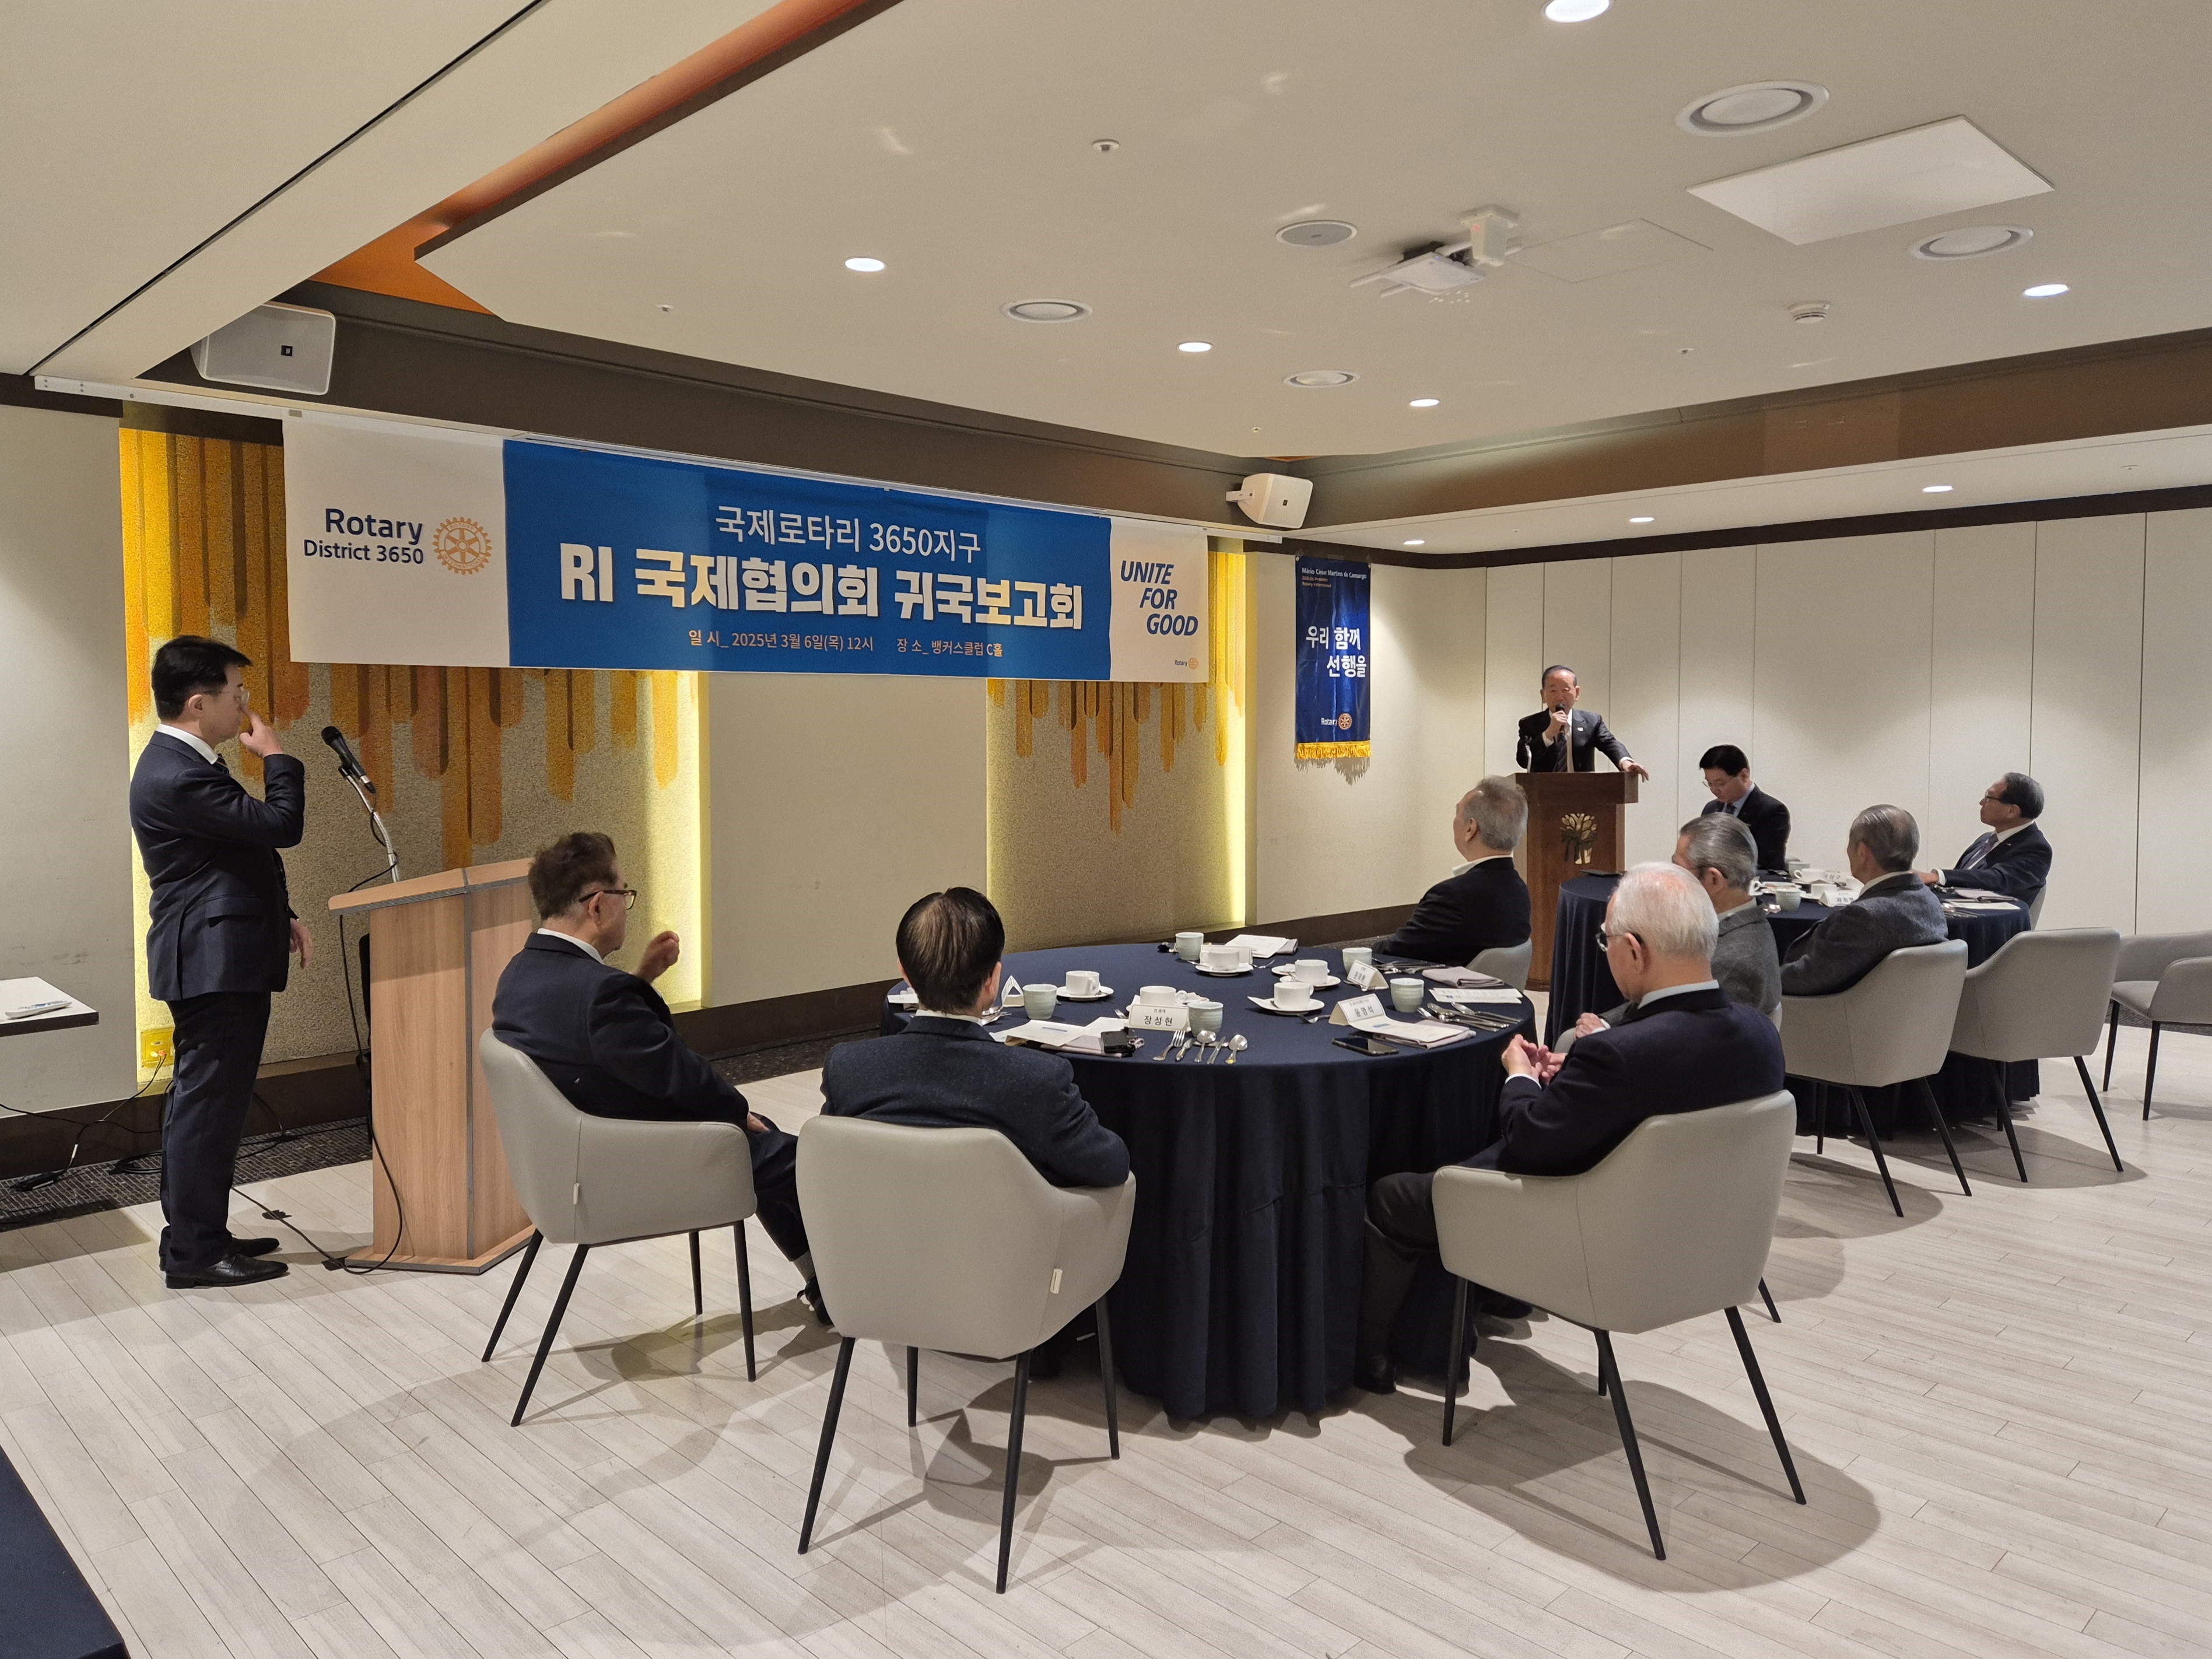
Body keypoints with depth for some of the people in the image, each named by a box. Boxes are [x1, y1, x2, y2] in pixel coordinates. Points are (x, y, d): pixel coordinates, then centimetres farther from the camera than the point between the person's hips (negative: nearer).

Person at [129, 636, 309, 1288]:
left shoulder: (186, 763, 14)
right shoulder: (176, 777, -21)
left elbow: (239, 854, 21)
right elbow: (282, 825, -23)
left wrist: (282, 916, 16)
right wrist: (276, 756, -7)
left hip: (219, 958, 11)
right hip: (216, 962, -11)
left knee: (200, 1102, 16)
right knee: (209, 1104, -4)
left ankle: (196, 1233, 26)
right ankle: (194, 1253, 5)